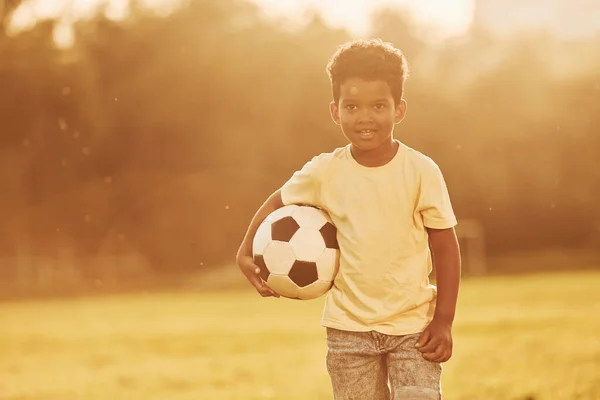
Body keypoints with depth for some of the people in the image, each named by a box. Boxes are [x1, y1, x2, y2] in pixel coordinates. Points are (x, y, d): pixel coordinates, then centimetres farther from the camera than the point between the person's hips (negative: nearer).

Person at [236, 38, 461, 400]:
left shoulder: (421, 171, -11)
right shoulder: (324, 172, -6)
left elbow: (446, 247, -5)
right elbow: (278, 203, 12)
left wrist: (443, 320, -7)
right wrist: (247, 253, -2)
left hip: (413, 326, -2)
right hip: (349, 327, 2)